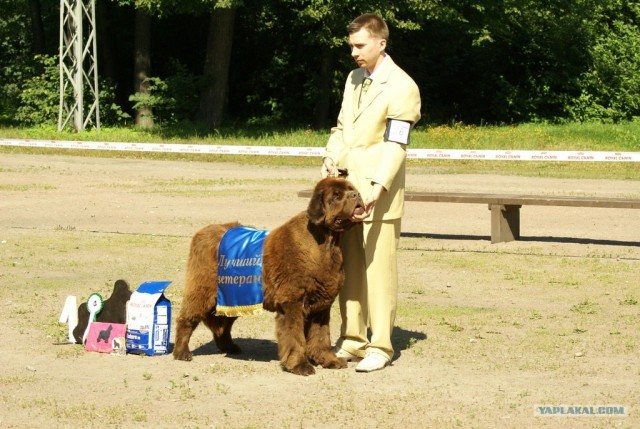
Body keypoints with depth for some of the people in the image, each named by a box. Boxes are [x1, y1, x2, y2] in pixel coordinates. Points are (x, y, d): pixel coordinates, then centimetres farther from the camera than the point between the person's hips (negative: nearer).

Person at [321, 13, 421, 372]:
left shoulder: (402, 87, -9)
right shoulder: (354, 79, 15)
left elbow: (396, 144, -16)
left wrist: (378, 188, -25)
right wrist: (331, 157, 1)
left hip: (379, 193, -7)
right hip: (346, 186, 7)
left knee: (379, 268, -4)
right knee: (349, 267, 9)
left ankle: (380, 347, 0)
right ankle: (352, 340, 16)